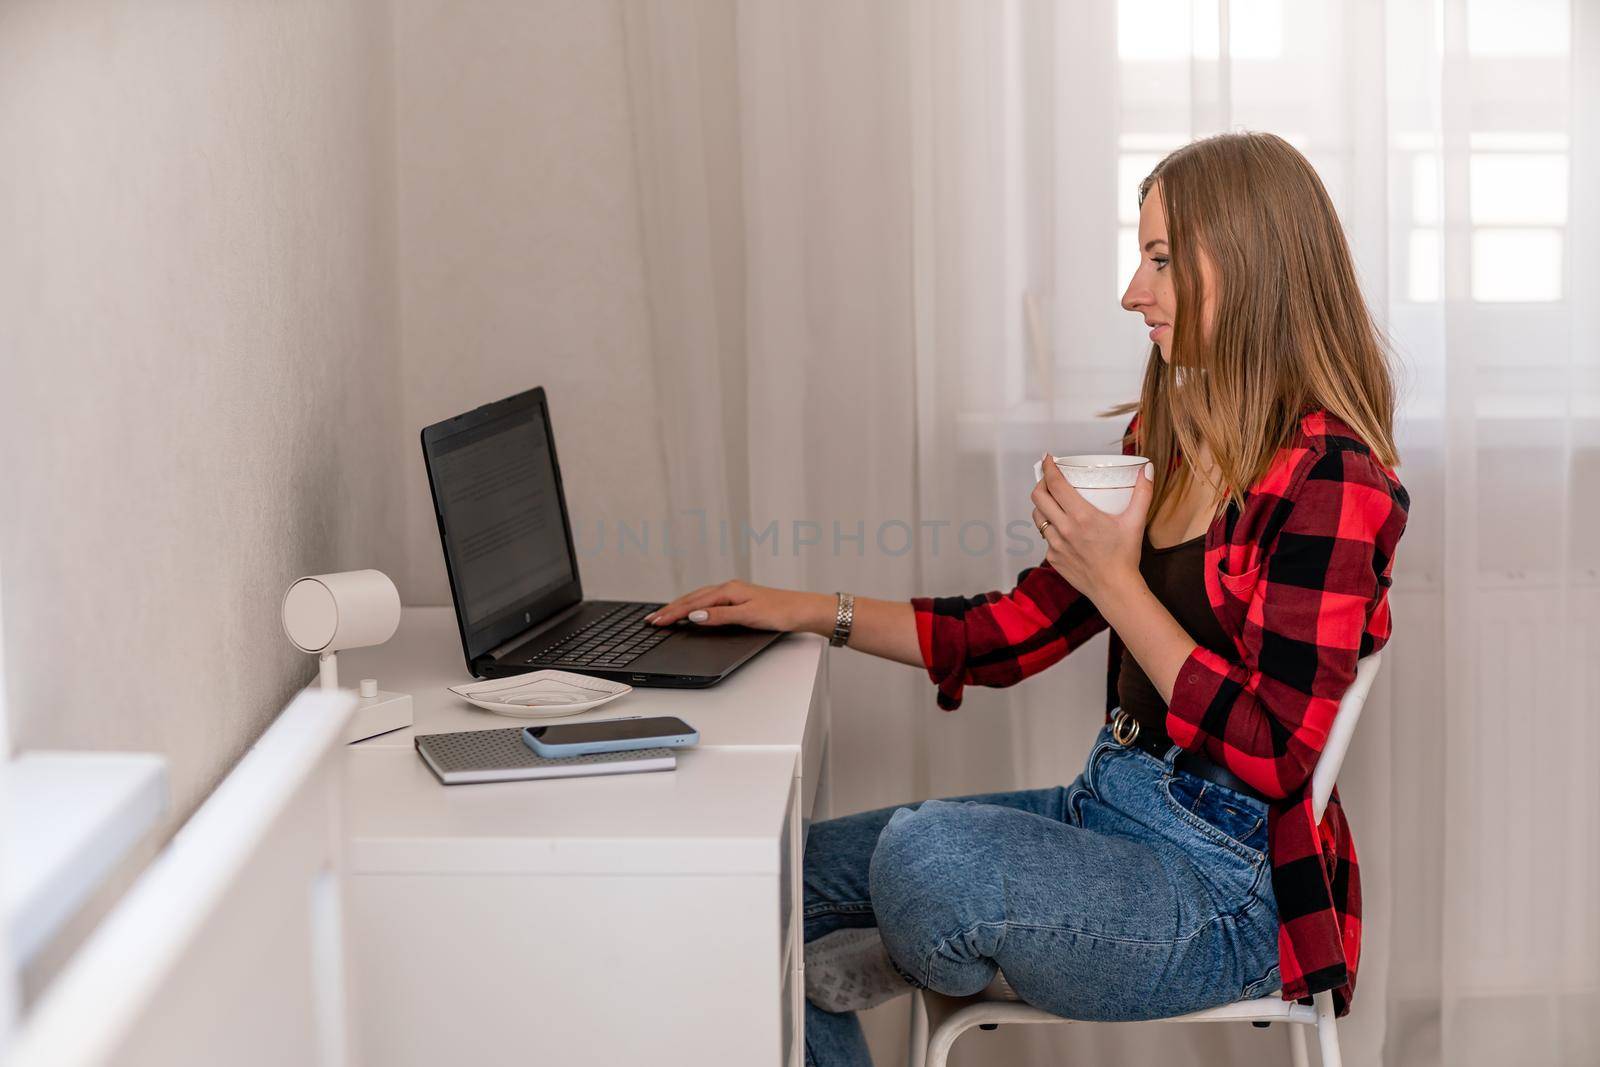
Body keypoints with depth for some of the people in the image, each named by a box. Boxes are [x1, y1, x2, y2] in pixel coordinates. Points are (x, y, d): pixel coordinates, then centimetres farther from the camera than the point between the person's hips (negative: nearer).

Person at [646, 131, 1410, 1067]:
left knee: (925, 851, -31)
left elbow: (1272, 754, -21)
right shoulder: (1166, 435, 10)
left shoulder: (1330, 475, -17)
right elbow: (1030, 625, 15)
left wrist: (1117, 584, -18)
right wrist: (814, 611, 10)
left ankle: (934, 967, 4)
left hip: (1226, 885, -9)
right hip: (1109, 809, 9)